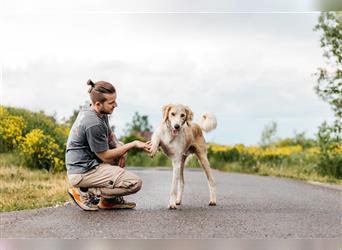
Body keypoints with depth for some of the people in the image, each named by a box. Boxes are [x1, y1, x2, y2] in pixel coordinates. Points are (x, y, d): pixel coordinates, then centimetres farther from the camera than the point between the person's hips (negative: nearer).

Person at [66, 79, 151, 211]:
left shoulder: (88, 110, 6)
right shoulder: (93, 124, -25)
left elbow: (110, 135, 21)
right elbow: (105, 156, -16)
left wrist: (121, 149, 1)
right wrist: (133, 144, -11)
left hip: (79, 164, 10)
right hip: (83, 172, -10)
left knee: (120, 145, 26)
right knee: (135, 183, -14)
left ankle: (111, 199, 18)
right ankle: (85, 192, -7)